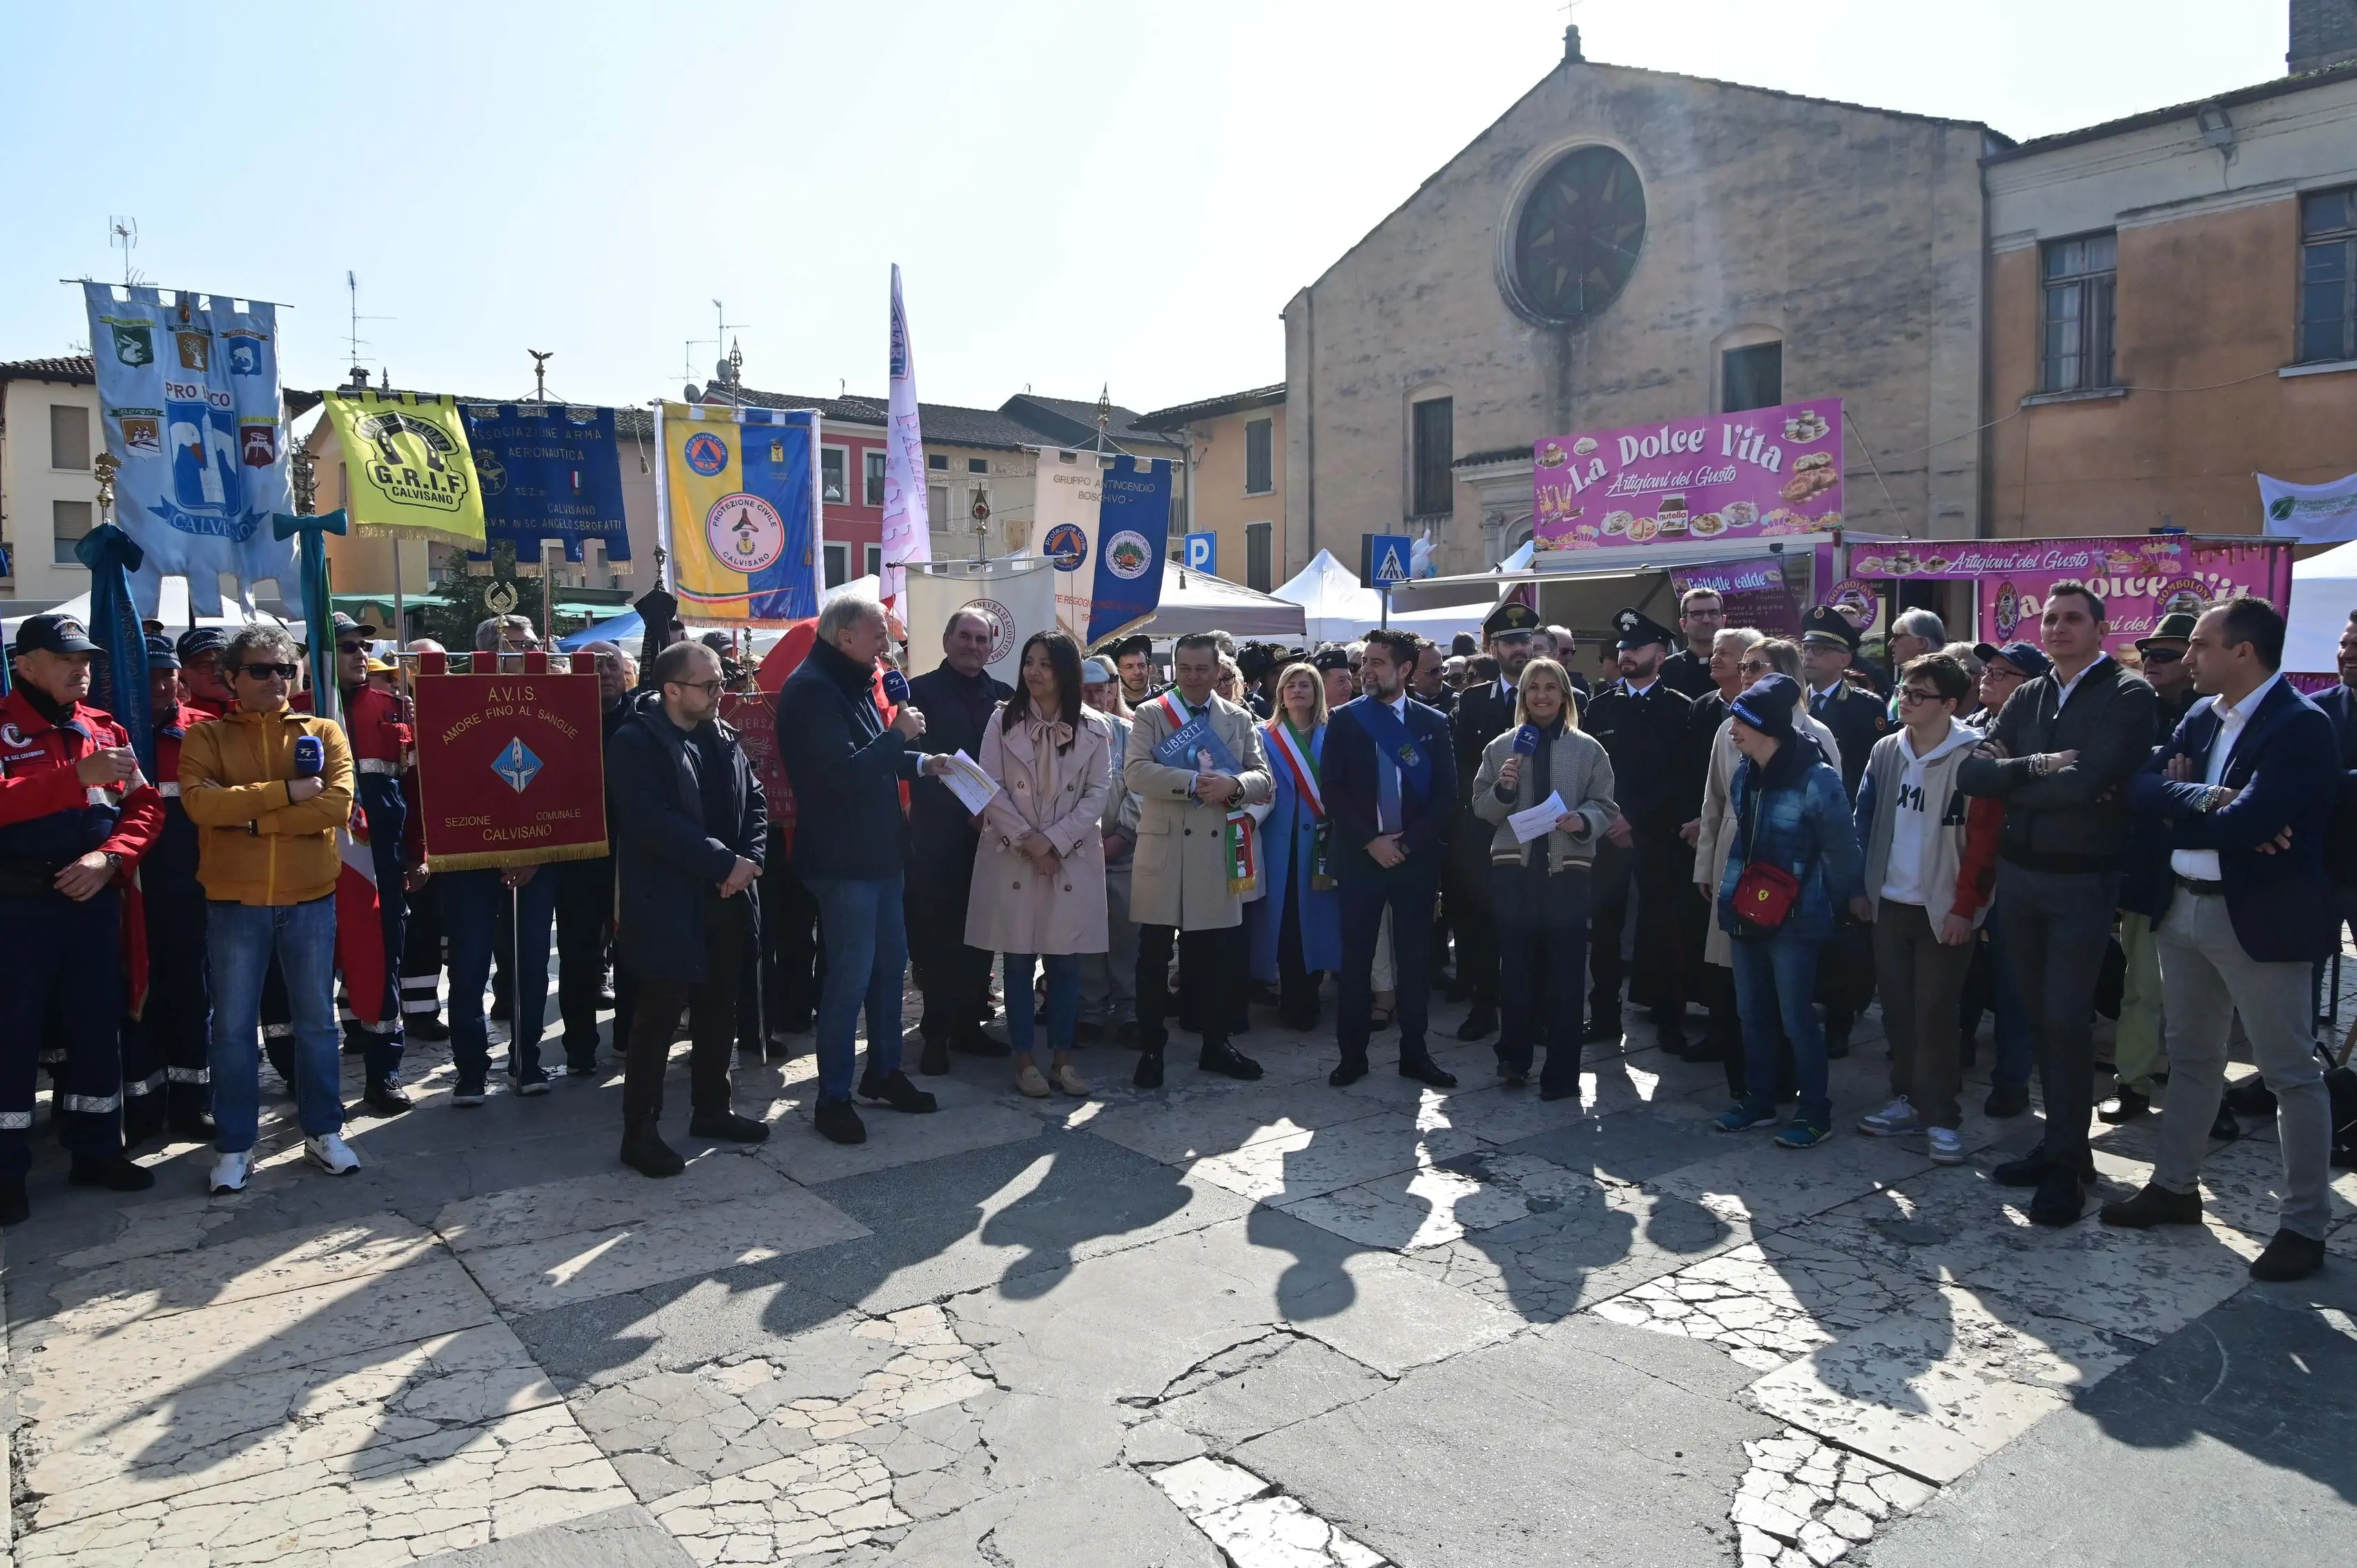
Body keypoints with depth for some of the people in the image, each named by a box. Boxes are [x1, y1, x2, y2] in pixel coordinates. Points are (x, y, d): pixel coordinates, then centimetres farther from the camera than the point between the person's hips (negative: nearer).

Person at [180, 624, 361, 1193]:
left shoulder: (323, 733, 4)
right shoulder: (205, 738, 2)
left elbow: (338, 804, -12)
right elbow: (199, 802, -16)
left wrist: (250, 817, -14)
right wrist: (287, 792, -19)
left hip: (310, 899, 1)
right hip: (234, 902, -1)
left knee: (316, 1019, 10)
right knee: (234, 1027, 6)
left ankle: (323, 1131, 21)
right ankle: (234, 1145, 17)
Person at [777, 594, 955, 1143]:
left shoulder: (853, 683, 13)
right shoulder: (813, 690, -18)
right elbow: (844, 773, -27)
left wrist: (921, 763, 8)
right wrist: (899, 733, -17)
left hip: (878, 851, 10)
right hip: (842, 858, -10)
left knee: (890, 963, 17)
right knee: (851, 977, -4)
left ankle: (883, 1071, 31)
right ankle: (833, 1098, 8)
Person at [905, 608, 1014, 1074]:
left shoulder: (1003, 696, 11)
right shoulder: (922, 691, 0)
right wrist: (965, 810, -14)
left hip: (988, 832, 4)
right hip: (939, 835, -4)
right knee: (938, 935, 0)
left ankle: (969, 1025, 18)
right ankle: (936, 1034, 7)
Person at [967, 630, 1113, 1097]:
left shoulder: (1093, 727, 1)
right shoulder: (1003, 721, 1)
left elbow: (1098, 792, -3)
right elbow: (991, 789, -3)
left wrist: (1052, 840, -12)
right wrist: (1027, 842, -12)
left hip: (1072, 858, 0)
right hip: (1012, 857, 0)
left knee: (1065, 962, 4)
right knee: (1019, 960, 4)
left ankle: (1062, 1059, 15)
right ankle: (1024, 1059, 14)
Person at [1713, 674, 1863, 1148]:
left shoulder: (1816, 779, -18)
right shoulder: (1745, 774, 3)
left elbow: (1842, 850, -9)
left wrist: (1838, 902, 2)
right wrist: (1731, 890, 15)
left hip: (1794, 918, -7)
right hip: (1747, 912, 7)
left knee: (1796, 1017, 1)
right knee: (1752, 1013, 15)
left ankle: (1815, 1113, 15)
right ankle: (1758, 1099, 29)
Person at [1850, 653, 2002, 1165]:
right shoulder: (1886, 751, 5)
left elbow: (1984, 838, -12)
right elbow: (1864, 820, 11)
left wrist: (1966, 907, -14)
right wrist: (1859, 887, 8)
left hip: (1943, 910, -5)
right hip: (1889, 904, 5)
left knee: (1934, 1014, -2)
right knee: (1898, 1009, 11)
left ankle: (1941, 1118, 9)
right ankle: (1909, 1099, 24)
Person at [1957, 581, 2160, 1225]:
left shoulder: (2128, 696, -8)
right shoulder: (2027, 697, 10)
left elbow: (2087, 783, -22)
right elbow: (1972, 772, -2)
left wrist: (2009, 778, -9)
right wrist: (2039, 767, -16)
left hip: (2083, 881, -6)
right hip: (2018, 874, 6)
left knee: (2067, 1020, -5)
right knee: (2039, 1016, 11)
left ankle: (2065, 1165, 6)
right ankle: (2062, 1142, 23)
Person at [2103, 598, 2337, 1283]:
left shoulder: (2300, 726, -16)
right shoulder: (2203, 716, 8)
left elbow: (2246, 822, -26)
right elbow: (2141, 785, -2)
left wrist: (2178, 808, -10)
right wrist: (2207, 802, -18)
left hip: (2261, 916, -8)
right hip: (2186, 907, 8)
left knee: (2291, 1073, 3)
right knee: (2190, 1055, 18)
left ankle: (2305, 1225, 13)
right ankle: (2175, 1186, 31)